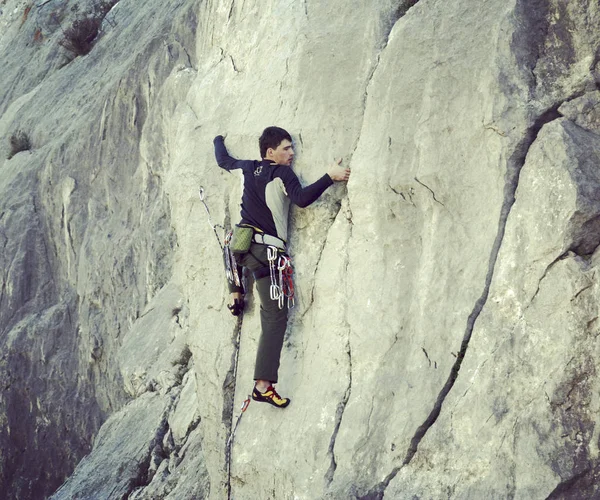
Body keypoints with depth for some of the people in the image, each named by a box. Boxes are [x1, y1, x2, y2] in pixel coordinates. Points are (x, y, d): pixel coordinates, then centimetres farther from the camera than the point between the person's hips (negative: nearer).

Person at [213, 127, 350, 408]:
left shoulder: (247, 168, 11)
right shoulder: (283, 174, -8)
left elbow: (223, 160, 31)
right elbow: (302, 198, -26)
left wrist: (219, 141, 51)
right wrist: (330, 177, -24)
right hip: (267, 251, -6)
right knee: (275, 317, -6)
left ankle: (235, 295, 42)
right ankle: (263, 385, -13)